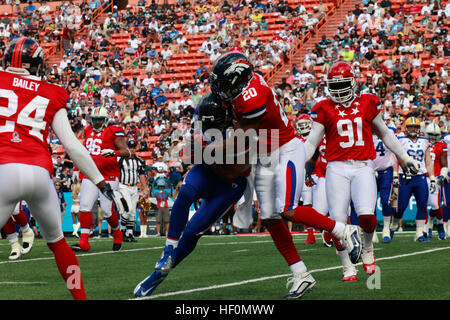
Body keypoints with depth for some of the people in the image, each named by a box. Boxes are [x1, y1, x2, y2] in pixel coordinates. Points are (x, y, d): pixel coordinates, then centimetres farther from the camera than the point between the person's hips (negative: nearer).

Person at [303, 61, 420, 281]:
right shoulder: (324, 109, 5)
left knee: (366, 214, -19)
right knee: (338, 220, -7)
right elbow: (311, 143, 7)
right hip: (337, 168, 0)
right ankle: (348, 266, 8)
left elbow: (384, 134, 21)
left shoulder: (367, 104, 9)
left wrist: (405, 158, 24)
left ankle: (367, 248, 12)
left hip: (363, 168, 0)